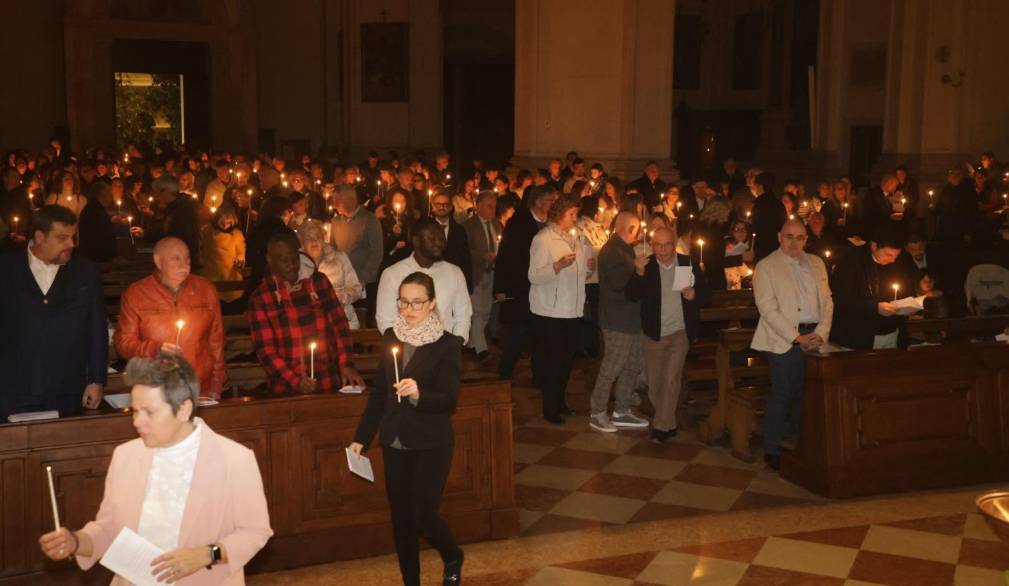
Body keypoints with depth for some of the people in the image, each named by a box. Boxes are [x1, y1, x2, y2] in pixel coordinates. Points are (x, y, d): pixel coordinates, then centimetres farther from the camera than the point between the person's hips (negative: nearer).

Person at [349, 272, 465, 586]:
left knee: (423, 517, -6)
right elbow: (379, 391, 11)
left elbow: (449, 399, -17)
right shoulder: (391, 337, 4)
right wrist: (361, 437, 10)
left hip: (431, 444, -5)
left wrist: (418, 395, -37)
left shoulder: (447, 344, -11)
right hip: (395, 443, 5)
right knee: (401, 519, 11)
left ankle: (453, 560, 26)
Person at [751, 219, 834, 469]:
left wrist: (821, 333, -3)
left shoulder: (816, 263, 16)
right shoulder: (766, 267, 0)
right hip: (784, 340, -5)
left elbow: (827, 301, 13)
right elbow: (768, 309, -9)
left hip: (815, 337, 5)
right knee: (782, 394, -6)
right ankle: (772, 450, 6)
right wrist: (797, 338, -13)